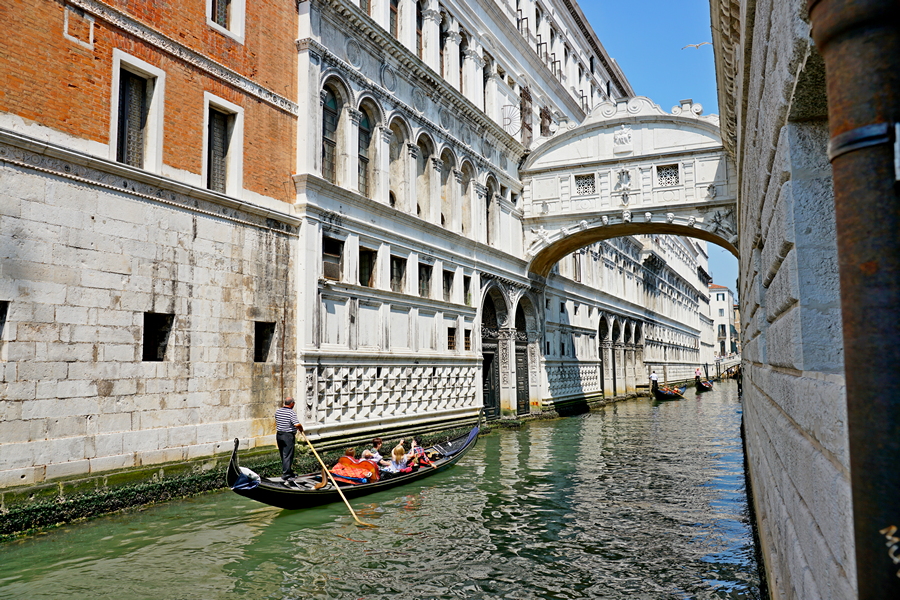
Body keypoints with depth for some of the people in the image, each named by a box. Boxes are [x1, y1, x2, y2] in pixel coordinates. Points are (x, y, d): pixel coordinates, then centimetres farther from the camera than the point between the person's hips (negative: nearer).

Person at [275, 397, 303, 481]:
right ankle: (285, 475, 1)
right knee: (288, 455, -1)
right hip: (288, 436, -8)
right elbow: (297, 424, -25)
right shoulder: (291, 412, -16)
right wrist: (301, 429, -6)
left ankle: (289, 472, 27)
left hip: (279, 435, 8)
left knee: (283, 455, 15)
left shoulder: (278, 411, 6)